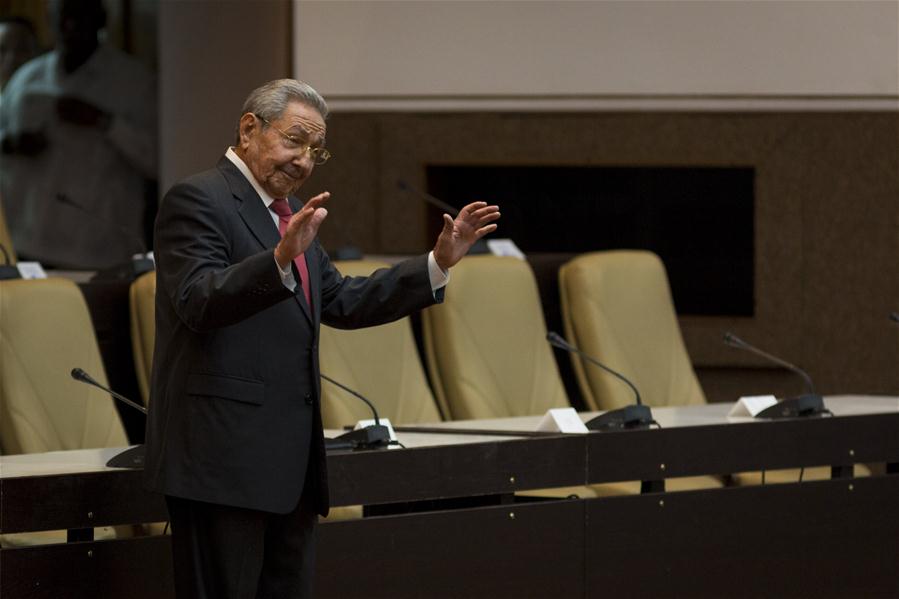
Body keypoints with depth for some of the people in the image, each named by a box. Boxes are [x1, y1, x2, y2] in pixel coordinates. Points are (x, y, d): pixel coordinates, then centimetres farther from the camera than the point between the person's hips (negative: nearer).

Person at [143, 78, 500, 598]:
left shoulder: (293, 213, 19)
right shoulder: (198, 201, -9)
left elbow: (343, 302, 22)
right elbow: (198, 300, -23)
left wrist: (440, 262, 15)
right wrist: (281, 258, -37)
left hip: (289, 461, 9)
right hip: (225, 456, -9)